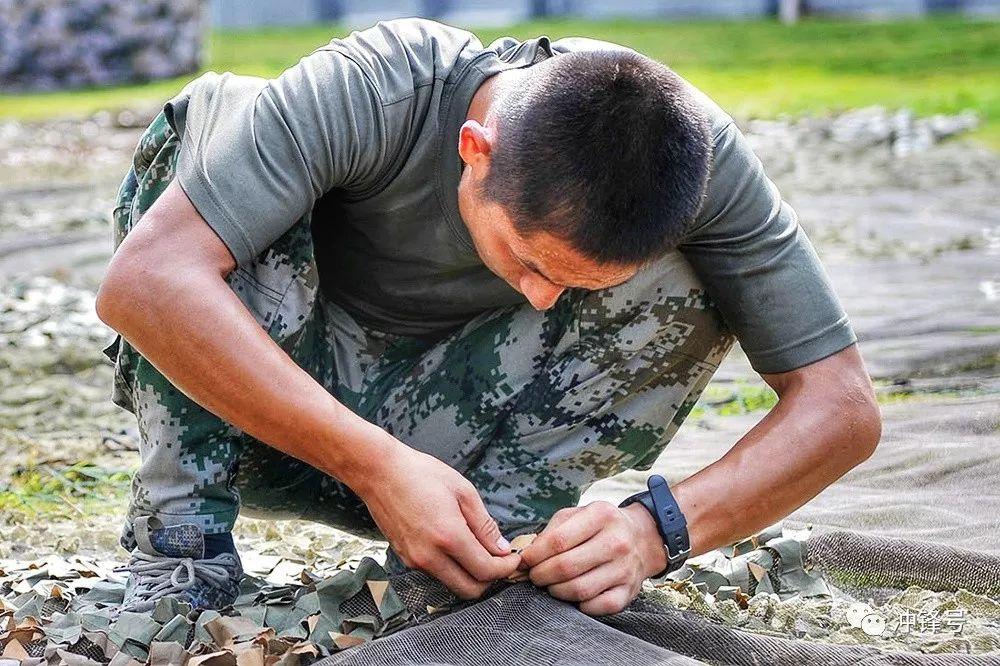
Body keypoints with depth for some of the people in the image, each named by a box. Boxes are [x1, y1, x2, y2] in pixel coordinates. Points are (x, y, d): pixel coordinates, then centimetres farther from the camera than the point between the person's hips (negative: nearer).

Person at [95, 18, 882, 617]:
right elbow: (145, 282, -41)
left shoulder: (693, 152, -23)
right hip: (269, 425, -1)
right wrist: (376, 466, -44)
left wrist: (656, 531, -36)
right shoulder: (368, 90, -31)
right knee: (207, 116, -29)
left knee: (686, 289, -22)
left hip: (453, 435, 2)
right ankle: (180, 553, -23)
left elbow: (842, 404, -20)